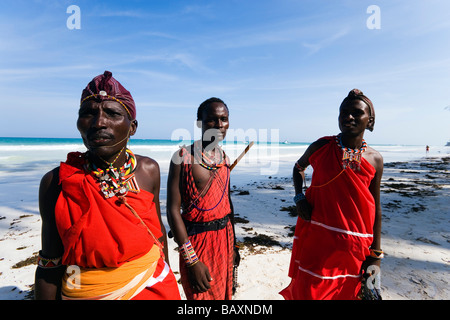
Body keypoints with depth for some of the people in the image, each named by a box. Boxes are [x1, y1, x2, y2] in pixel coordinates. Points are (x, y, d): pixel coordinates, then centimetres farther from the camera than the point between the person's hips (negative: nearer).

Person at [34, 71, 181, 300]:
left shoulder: (149, 170, -9)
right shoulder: (56, 182, -15)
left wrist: (167, 276, 10)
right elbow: (49, 266, -8)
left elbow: (159, 229, 2)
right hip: (88, 293, -1)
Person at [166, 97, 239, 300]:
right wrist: (192, 260, -19)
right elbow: (173, 210, -17)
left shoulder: (224, 158, 5)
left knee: (223, 293, 22)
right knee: (201, 294, 9)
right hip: (198, 240, -6)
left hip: (225, 236, 6)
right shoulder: (184, 157, -15)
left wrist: (233, 244, 18)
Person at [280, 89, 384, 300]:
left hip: (354, 248, 2)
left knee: (347, 292, 17)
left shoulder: (375, 160, -1)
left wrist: (376, 255, 5)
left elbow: (375, 209, 4)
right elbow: (299, 167, 14)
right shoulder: (321, 147, -6)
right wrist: (299, 197, -4)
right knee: (307, 293, 4)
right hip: (316, 240, -2)